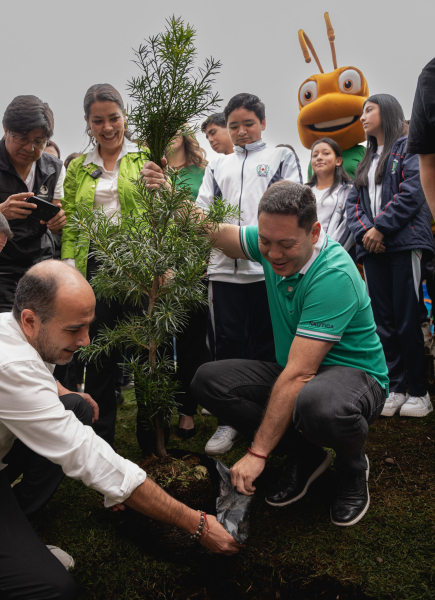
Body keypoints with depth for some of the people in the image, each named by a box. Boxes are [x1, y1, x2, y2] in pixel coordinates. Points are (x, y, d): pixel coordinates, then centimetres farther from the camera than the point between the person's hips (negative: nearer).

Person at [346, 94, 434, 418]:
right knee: (383, 321, 4)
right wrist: (364, 230, -4)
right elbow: (354, 202, 15)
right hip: (373, 248, 6)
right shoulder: (367, 161, 25)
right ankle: (394, 389, 11)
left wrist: (381, 227, -13)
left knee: (407, 321, -7)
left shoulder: (408, 147, 5)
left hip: (403, 243, -6)